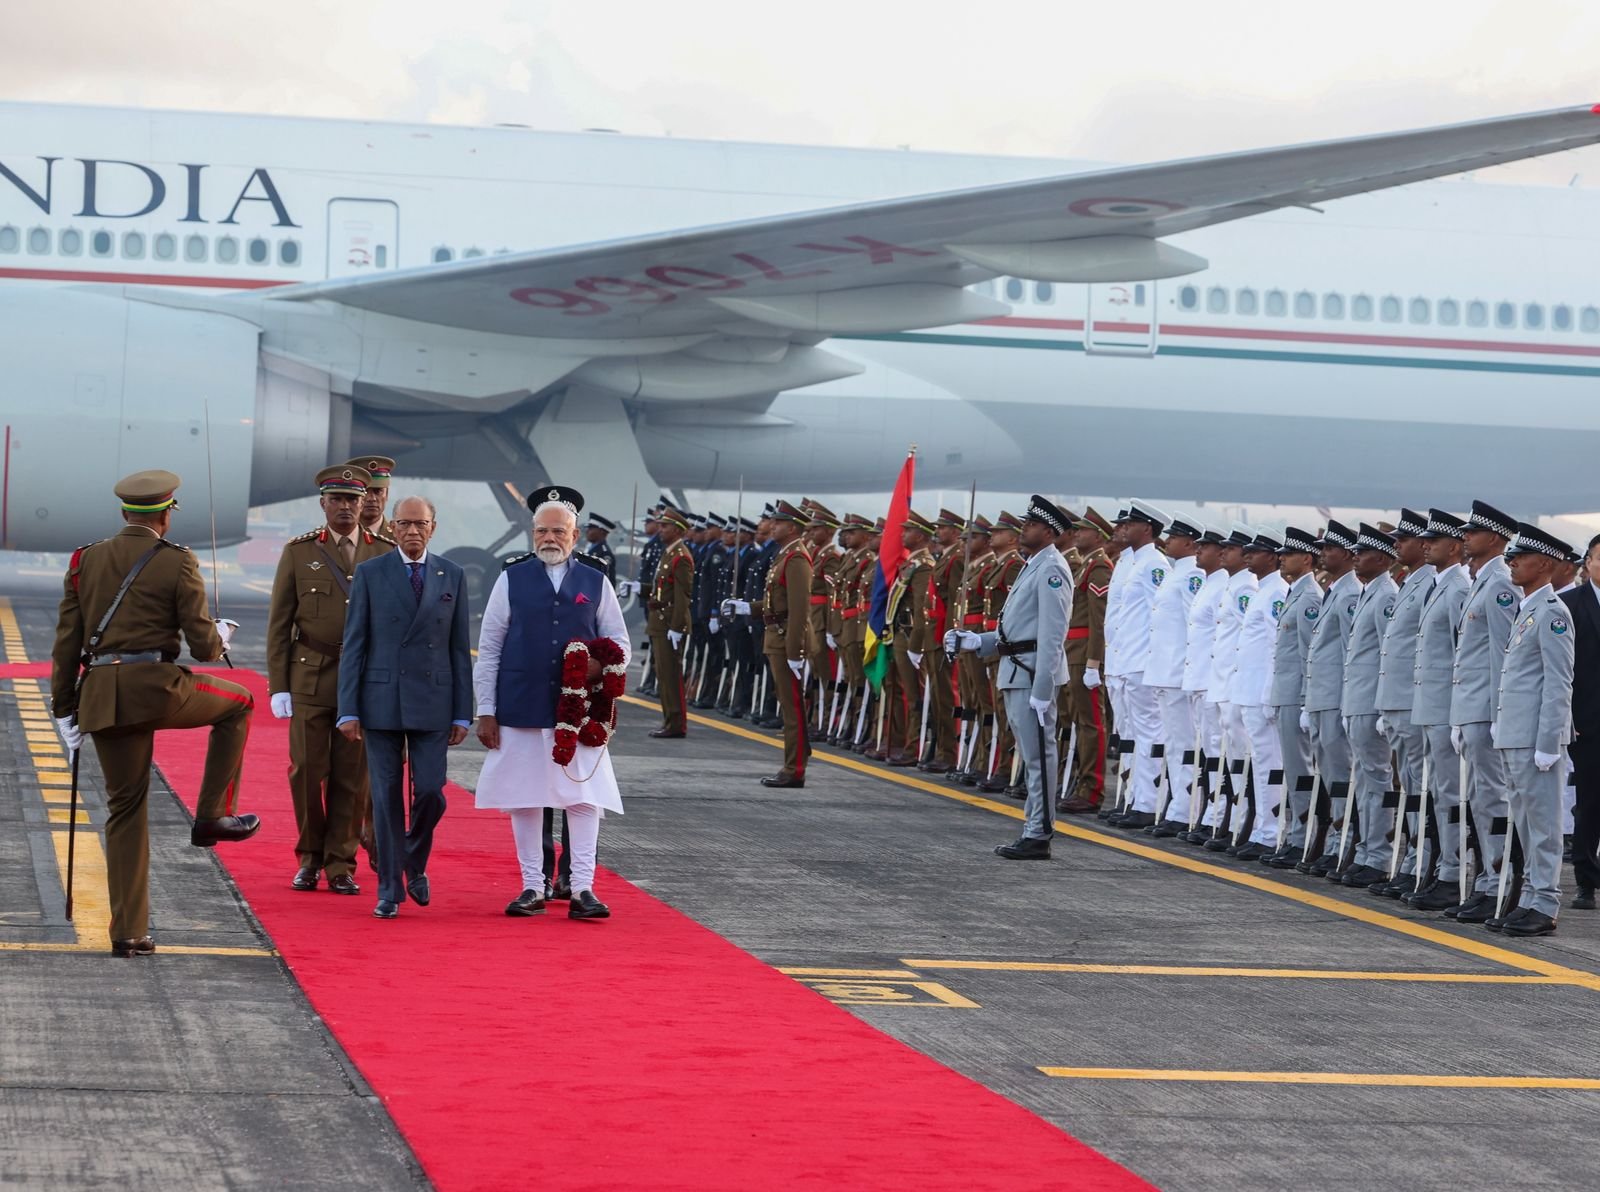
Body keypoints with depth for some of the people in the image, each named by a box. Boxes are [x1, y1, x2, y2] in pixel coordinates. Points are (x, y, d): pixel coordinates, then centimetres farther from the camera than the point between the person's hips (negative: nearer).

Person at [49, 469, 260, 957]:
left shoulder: (85, 560, 11)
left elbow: (66, 642, 10)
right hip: (156, 686, -4)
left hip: (102, 697, 5)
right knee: (237, 702, 24)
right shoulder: (177, 564, -2)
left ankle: (129, 933, 9)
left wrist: (64, 710, 16)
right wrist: (221, 637, 20)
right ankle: (212, 816, 18)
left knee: (126, 810, 12)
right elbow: (202, 645, -4)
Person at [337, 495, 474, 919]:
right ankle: (389, 890, 8)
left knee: (430, 792, -5)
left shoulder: (452, 576, 6)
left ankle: (415, 864, 23)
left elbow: (460, 649, 7)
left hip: (432, 701, 1)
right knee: (387, 797, 1)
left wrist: (463, 713, 3)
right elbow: (354, 645, 1)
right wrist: (348, 710, -5)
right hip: (381, 701, -1)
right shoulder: (370, 574, 2)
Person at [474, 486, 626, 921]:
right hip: (521, 711, 0)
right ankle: (533, 886, 12)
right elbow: (488, 650, 6)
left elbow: (619, 642, 12)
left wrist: (601, 665, -11)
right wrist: (486, 711, 1)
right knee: (524, 799, 4)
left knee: (583, 798, -3)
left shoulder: (595, 582, 8)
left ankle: (582, 888, 0)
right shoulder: (512, 580, 5)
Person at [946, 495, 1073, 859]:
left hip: (1035, 673, -11)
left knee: (1038, 754, -7)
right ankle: (1034, 826, 20)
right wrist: (975, 641, 16)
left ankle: (1038, 836, -4)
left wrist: (1042, 689, -23)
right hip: (1016, 671, 11)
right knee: (1031, 755, 14)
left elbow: (1051, 635, -20)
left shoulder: (1051, 570, -13)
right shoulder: (1032, 567, 19)